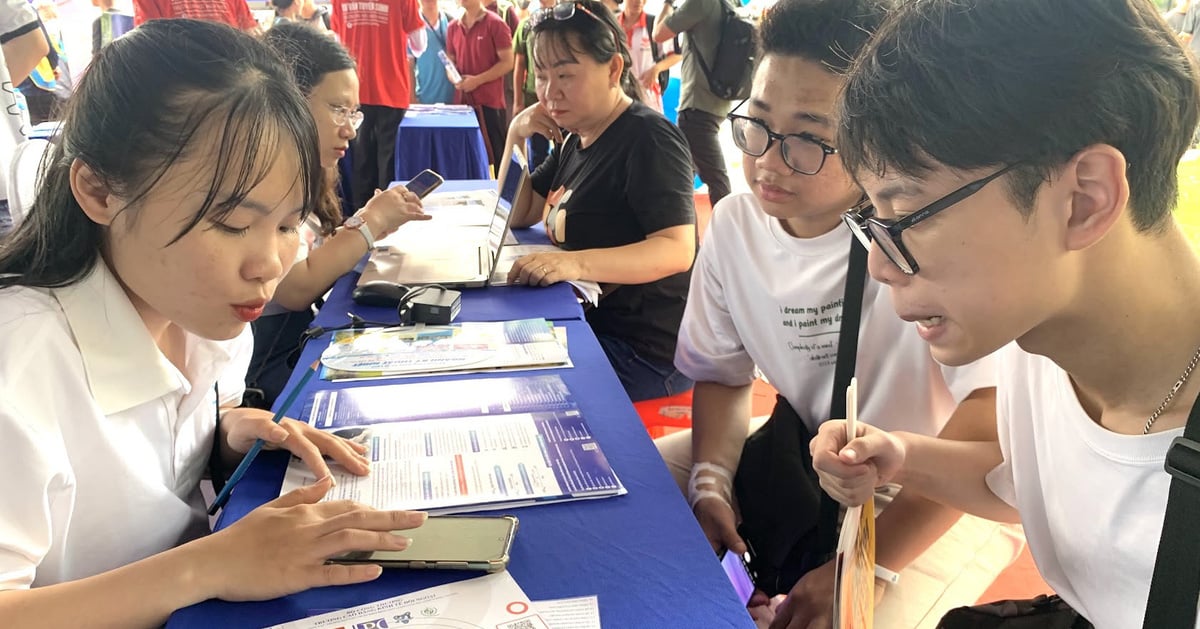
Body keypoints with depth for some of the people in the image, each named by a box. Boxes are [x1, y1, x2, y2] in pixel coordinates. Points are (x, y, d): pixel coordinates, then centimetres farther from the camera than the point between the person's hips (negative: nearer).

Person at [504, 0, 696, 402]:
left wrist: (576, 263, -42)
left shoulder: (647, 139, -17)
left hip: (645, 348, -8)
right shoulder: (576, 139, 11)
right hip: (586, 322, 9)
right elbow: (519, 215, 16)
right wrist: (517, 135, 2)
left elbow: (677, 251, -28)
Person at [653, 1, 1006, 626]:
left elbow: (993, 415, -30)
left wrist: (867, 565, -30)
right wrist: (712, 483, -13)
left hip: (935, 495, -5)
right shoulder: (734, 223, -7)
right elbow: (721, 374, 4)